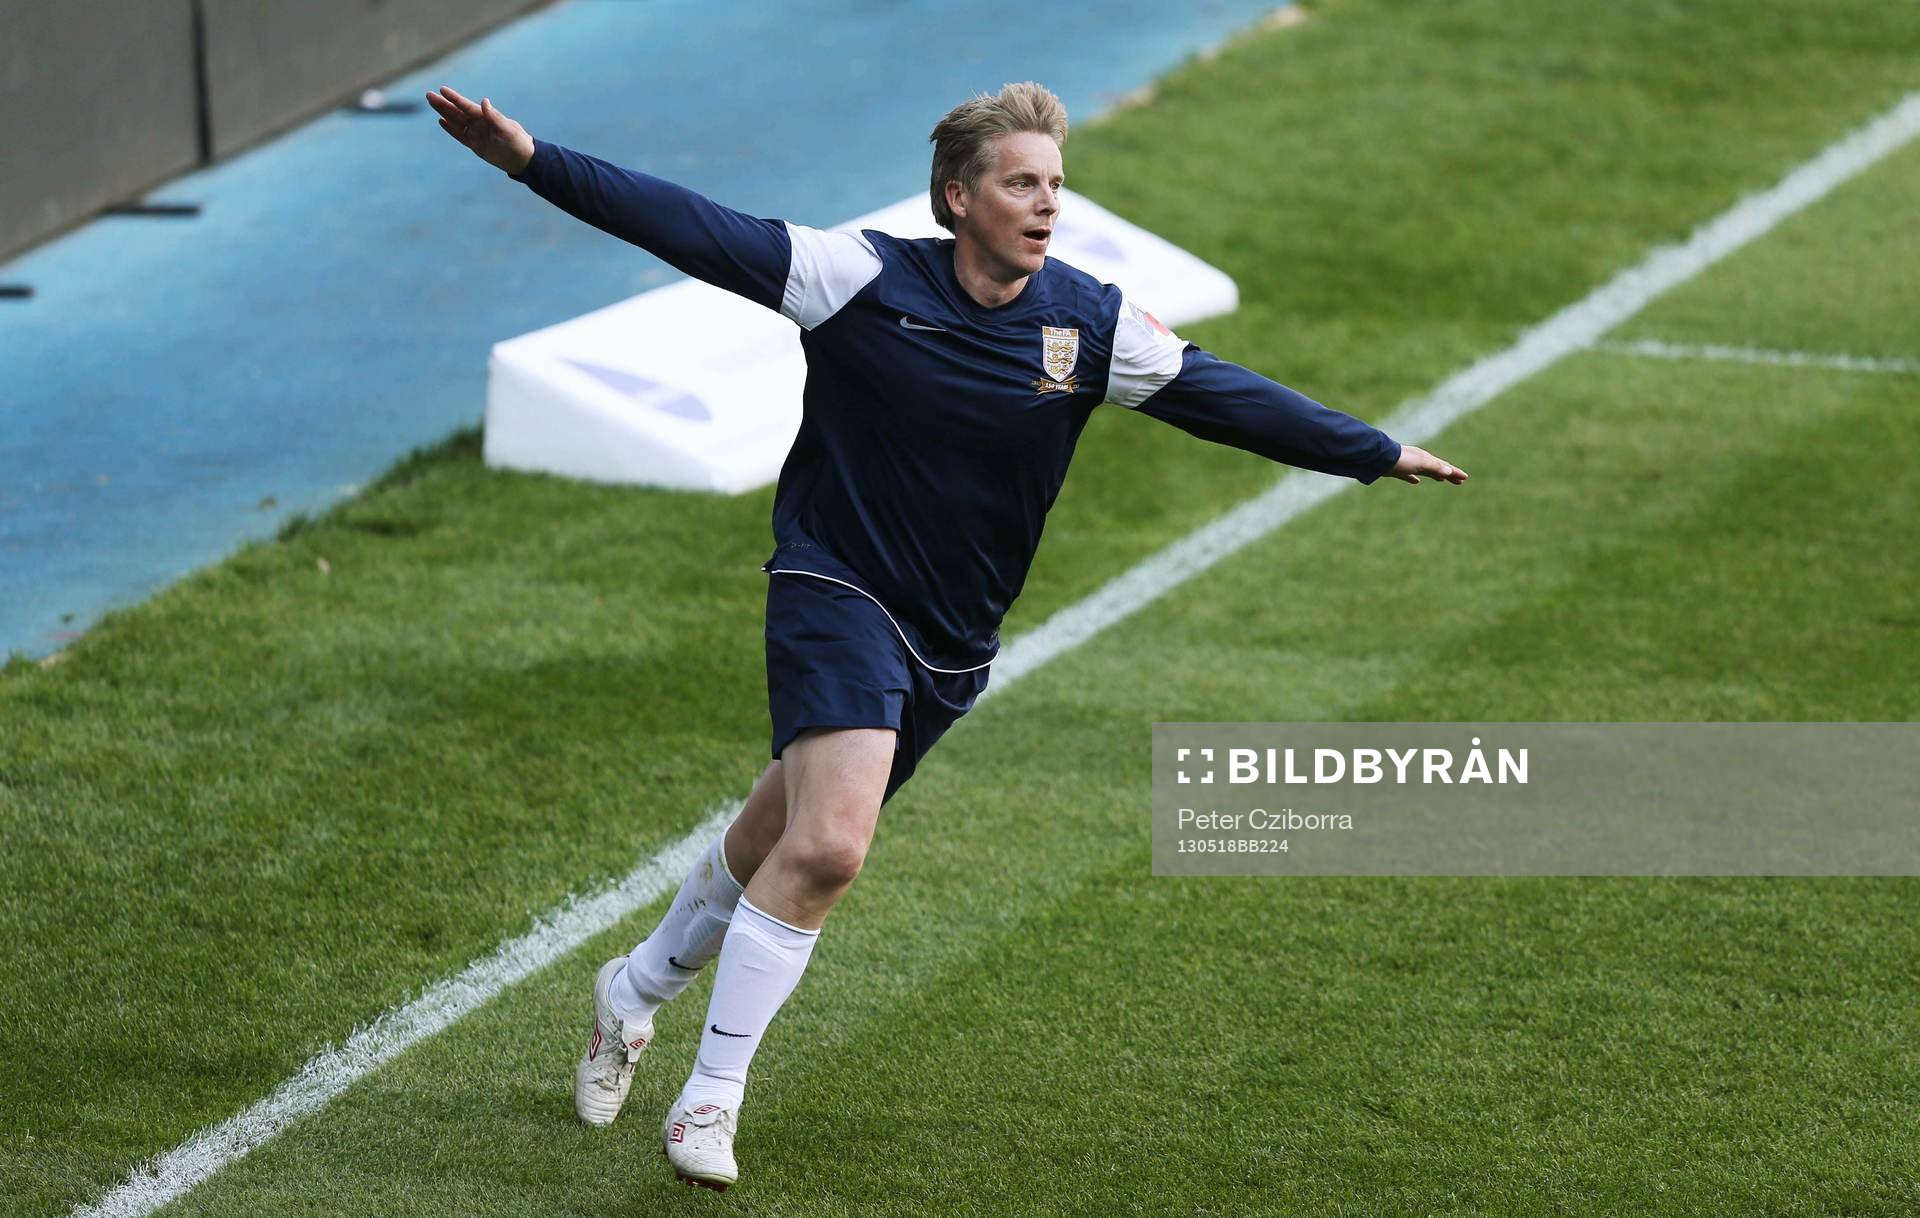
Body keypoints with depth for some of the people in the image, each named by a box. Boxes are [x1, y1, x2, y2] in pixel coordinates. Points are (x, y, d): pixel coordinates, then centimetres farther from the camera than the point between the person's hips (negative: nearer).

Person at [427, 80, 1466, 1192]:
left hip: (950, 643, 5)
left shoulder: (1091, 324, -5)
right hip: (837, 591, -5)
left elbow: (1223, 397, 3)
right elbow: (693, 229, -17)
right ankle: (710, 1101, -10)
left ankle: (636, 993, 42)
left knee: (780, 849, 14)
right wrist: (534, 163, -24)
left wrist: (1378, 454, 4)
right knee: (827, 847, -23)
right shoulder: (862, 278, -15)